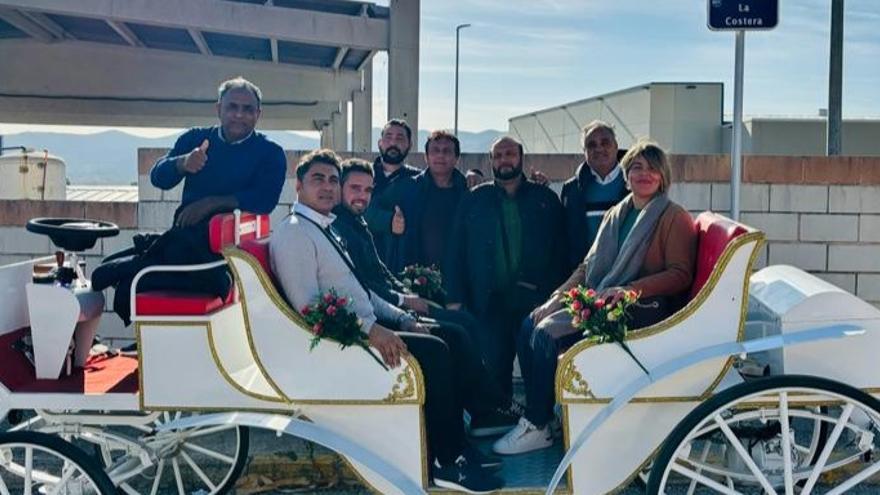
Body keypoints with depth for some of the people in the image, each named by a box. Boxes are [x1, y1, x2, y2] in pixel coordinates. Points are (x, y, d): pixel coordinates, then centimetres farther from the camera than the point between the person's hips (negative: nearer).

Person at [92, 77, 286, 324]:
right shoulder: (195, 138, 18)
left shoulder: (270, 153, 6)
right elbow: (158, 177, 7)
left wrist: (213, 202, -18)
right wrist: (183, 163, -15)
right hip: (185, 235, 4)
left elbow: (266, 200, -10)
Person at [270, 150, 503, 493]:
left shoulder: (327, 230, 19)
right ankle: (449, 462, -10)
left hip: (365, 328, 9)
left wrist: (403, 319, 9)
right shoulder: (293, 235, -10)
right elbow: (308, 306, -22)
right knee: (434, 352, -20)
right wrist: (370, 330, -29)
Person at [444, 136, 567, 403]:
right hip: (489, 301, 0)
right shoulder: (474, 200, 10)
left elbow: (561, 251, 4)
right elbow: (456, 251, 6)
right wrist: (455, 299, -3)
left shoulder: (546, 199, 9)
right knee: (495, 369, 2)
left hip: (535, 299, 0)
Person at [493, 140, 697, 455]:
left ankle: (537, 428, -12)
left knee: (547, 333, -24)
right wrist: (558, 296, 3)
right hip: (597, 300, 8)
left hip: (641, 309, -7)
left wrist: (630, 290, -20)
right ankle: (539, 412, -5)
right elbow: (588, 266, 19)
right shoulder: (615, 215, 20)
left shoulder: (674, 218, -1)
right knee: (529, 325, -13)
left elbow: (680, 275, -8)